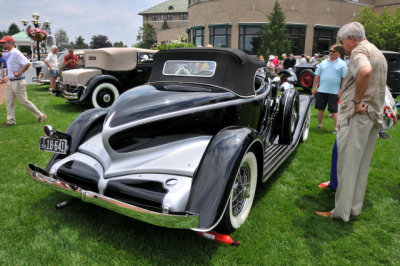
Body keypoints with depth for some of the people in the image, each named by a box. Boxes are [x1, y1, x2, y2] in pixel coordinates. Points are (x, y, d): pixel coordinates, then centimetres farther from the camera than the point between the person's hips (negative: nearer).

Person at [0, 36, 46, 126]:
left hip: (18, 82, -9)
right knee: (9, 102, 10)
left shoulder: (16, 53, -16)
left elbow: (27, 64, -27)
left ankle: (40, 116, 8)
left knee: (24, 101, -3)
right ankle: (11, 121, 17)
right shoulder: (8, 54, 12)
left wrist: (19, 73, -25)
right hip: (10, 82, 9)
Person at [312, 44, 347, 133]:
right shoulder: (323, 63, 12)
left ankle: (336, 127, 11)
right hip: (321, 90, 3)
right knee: (320, 108, 10)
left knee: (333, 110, 1)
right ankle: (319, 124, 24)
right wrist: (314, 87, 6)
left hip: (334, 92, -3)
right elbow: (317, 76, 12)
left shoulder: (342, 64, 2)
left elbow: (344, 79, -3)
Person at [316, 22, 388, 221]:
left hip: (357, 115, -10)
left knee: (347, 163, -4)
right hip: (374, 115, 10)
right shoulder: (378, 53, 22)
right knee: (361, 164, 13)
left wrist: (356, 101, -25)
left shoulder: (359, 50, -10)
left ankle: (341, 211, 4)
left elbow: (365, 71, -34)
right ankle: (355, 207, 23)